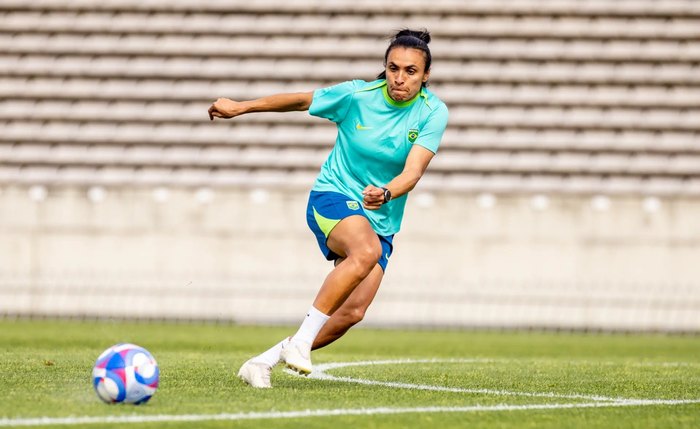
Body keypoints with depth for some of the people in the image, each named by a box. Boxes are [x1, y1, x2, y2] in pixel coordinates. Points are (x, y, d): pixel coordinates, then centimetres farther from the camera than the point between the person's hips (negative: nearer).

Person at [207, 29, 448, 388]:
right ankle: (301, 340, -33)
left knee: (353, 311, -17)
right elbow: (298, 100, 6)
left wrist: (386, 194, -42)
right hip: (333, 197, -3)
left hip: (381, 220, 3)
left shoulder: (433, 112, -9)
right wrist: (239, 108, 12)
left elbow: (413, 171, -22)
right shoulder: (356, 95, -10)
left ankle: (266, 360, -4)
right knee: (367, 251, -38)